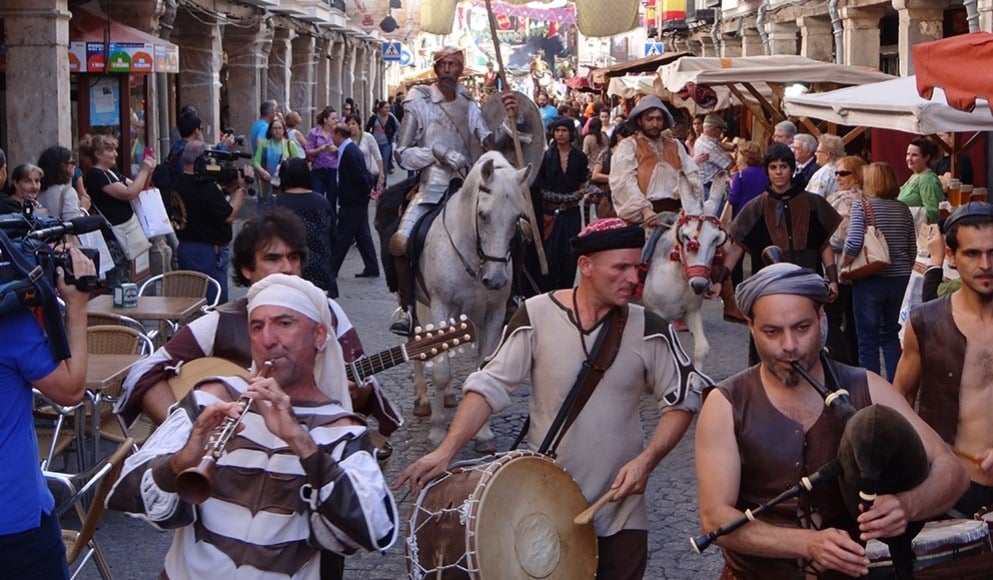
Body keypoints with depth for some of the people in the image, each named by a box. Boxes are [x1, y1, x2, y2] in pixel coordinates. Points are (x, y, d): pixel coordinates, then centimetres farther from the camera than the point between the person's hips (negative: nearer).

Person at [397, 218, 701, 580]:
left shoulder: (648, 330, -6)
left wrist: (647, 460, -13)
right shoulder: (537, 316, -9)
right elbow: (490, 386, -8)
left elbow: (681, 402, 1)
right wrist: (446, 451, -18)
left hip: (619, 510, 1)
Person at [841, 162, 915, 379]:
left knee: (868, 339, 4)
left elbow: (854, 242, -20)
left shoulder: (862, 205, -9)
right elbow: (912, 249, 8)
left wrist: (842, 265, -4)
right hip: (899, 280, 5)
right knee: (890, 334, 19)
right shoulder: (903, 209, 5)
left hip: (870, 280, -5)